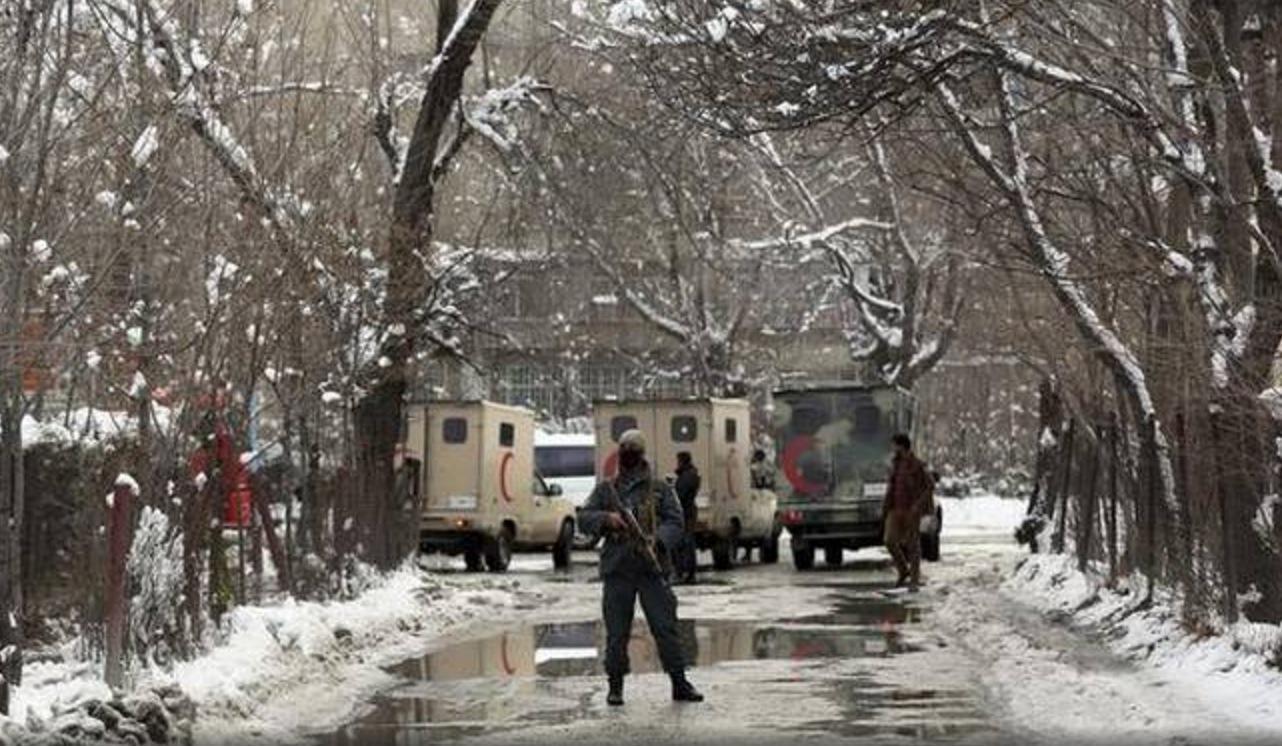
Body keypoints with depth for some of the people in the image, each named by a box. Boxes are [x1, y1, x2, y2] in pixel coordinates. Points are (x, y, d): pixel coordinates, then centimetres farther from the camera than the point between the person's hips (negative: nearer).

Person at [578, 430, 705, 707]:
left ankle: (680, 683, 3)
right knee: (616, 632, 2)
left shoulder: (660, 489, 8)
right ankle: (615, 686, 11)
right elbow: (584, 518, 6)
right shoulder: (606, 490, 13)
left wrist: (657, 540, -17)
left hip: (652, 569, -1)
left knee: (666, 627, -3)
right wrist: (606, 518, -14)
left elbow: (676, 522, 2)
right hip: (617, 570, 1)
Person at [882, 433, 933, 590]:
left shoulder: (917, 465, -9)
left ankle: (914, 579, 6)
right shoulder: (895, 464, 10)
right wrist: (884, 509, 12)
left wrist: (918, 505, -19)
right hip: (895, 510, 5)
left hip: (911, 511, -5)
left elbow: (928, 486, -9)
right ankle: (903, 570, 14)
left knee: (913, 544, -1)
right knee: (890, 541, -6)